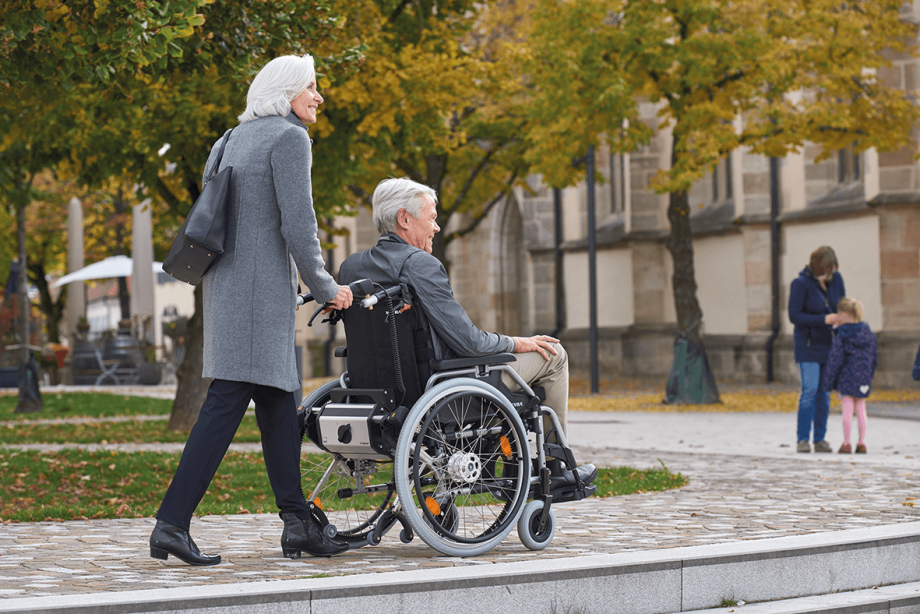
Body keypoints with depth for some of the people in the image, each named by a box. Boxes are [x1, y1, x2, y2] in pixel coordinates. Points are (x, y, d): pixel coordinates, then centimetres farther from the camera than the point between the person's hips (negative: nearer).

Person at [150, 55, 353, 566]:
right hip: (261, 286, -10)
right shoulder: (289, 137, -8)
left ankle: (298, 523, 15)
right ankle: (172, 522, -14)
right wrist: (326, 288, -3)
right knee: (228, 402, -11)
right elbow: (298, 226, -14)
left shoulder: (235, 138, 19)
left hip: (226, 281, 10)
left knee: (281, 401, 12)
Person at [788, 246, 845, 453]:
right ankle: (802, 439, -7)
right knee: (810, 389, -12)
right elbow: (794, 315, -14)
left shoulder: (836, 279, 0)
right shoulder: (801, 283, -14)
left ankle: (820, 439, 9)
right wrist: (824, 319, -22)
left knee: (825, 392, 5)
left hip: (829, 343, 5)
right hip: (808, 344, -5)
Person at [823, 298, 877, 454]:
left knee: (847, 410, -1)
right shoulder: (868, 333, 5)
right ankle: (861, 443, 10)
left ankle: (846, 443, 2)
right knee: (861, 409, 10)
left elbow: (835, 360, -12)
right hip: (863, 379, 5)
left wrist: (828, 382, -4)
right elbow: (874, 357, 11)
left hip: (846, 377, -5)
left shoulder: (841, 336, -11)